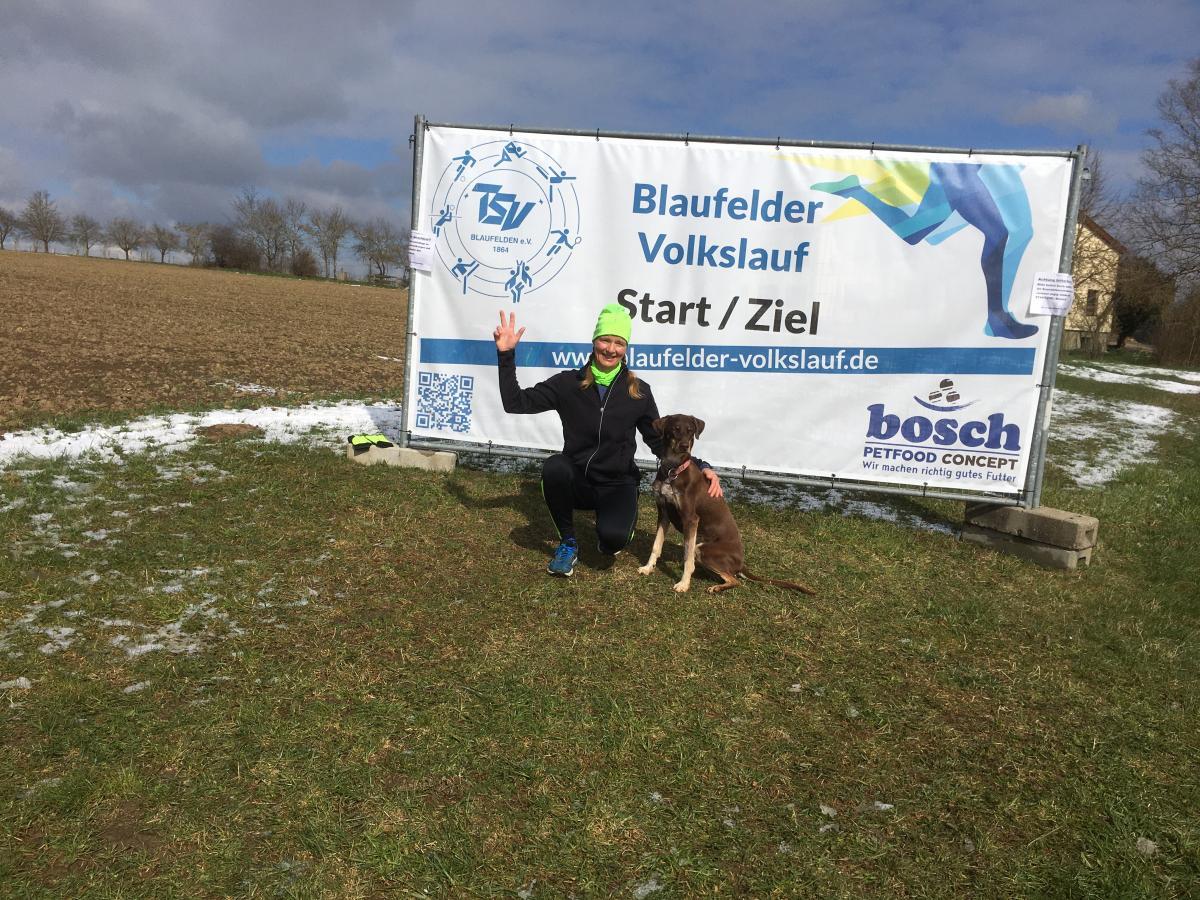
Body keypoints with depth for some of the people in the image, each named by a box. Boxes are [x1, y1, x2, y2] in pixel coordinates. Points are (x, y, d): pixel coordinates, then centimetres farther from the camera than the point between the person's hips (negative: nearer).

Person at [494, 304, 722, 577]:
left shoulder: (638, 391, -2)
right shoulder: (569, 383, -3)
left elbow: (660, 442, 3)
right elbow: (515, 402, -4)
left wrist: (700, 466, -11)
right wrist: (506, 355, -13)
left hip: (617, 485, -1)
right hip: (577, 482, 1)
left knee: (613, 538, -31)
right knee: (555, 466, -33)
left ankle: (617, 519, 11)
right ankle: (568, 542, -8)